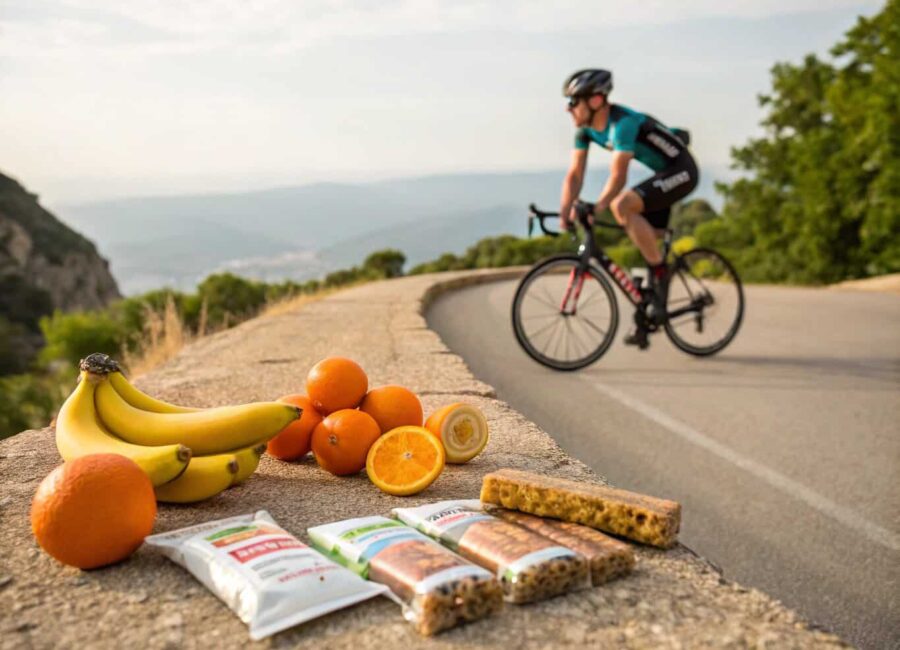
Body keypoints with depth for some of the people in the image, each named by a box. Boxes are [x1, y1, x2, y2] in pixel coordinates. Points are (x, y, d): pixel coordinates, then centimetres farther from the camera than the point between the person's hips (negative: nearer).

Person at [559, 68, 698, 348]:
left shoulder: (623, 122, -28)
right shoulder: (585, 129, -3)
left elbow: (618, 176, -34)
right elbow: (575, 174, -7)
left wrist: (595, 209, -43)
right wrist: (564, 214, -20)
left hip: (681, 170, -9)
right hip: (663, 174, 9)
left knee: (623, 205, -29)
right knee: (647, 241, 7)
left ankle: (661, 276, -16)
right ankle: (643, 320, 15)